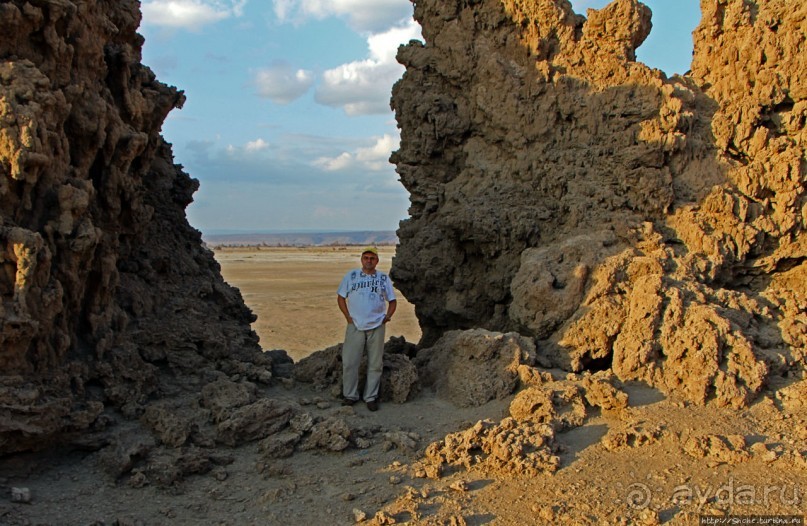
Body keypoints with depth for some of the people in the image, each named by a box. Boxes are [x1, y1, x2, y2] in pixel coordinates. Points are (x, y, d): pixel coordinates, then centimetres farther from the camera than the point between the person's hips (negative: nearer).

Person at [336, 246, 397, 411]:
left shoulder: (384, 278, 7)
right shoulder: (351, 276, 5)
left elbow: (392, 301, 13)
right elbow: (341, 297, 9)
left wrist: (387, 317, -2)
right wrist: (347, 316, -1)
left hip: (376, 327, 1)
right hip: (355, 326, -1)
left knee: (375, 364, 5)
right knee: (349, 362, -1)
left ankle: (371, 397, 16)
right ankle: (350, 395, 13)